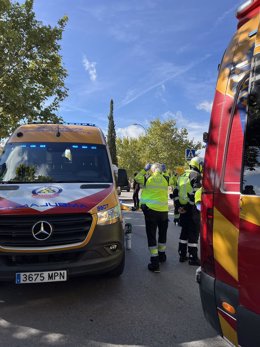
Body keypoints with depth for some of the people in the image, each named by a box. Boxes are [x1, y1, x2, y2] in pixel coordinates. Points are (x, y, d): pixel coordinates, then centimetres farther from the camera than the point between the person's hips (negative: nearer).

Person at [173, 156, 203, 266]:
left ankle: (182, 255, 23)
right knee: (194, 233, 0)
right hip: (192, 209, -7)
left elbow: (175, 193, 12)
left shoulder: (182, 177, 13)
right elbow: (195, 194, -21)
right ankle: (193, 258, 5)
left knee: (184, 232, 17)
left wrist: (177, 209, 12)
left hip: (182, 209, 8)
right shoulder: (197, 177, -11)